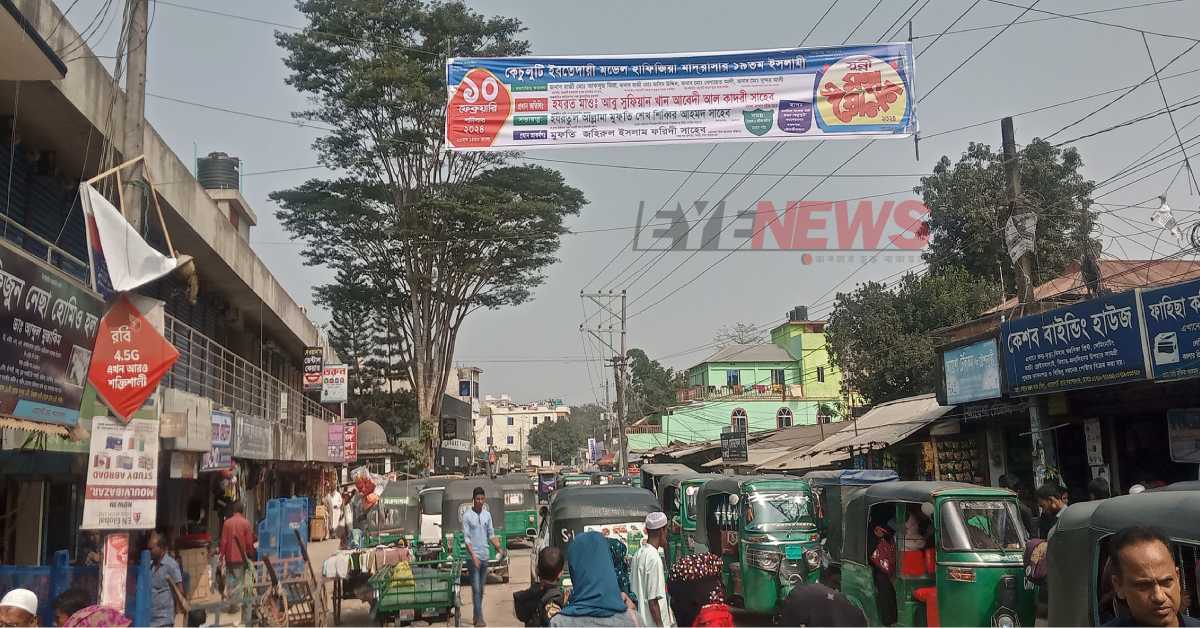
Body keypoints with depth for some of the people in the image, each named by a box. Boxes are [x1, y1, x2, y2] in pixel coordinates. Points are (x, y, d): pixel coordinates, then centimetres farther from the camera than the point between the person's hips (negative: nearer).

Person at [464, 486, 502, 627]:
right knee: (476, 589, -7)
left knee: (481, 589, 12)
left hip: (485, 557, 5)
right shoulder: (467, 516, -7)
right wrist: (473, 556, -18)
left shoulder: (487, 515, 8)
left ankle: (476, 616, 23)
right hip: (473, 557, -5)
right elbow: (466, 538, -10)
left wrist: (499, 549, 0)